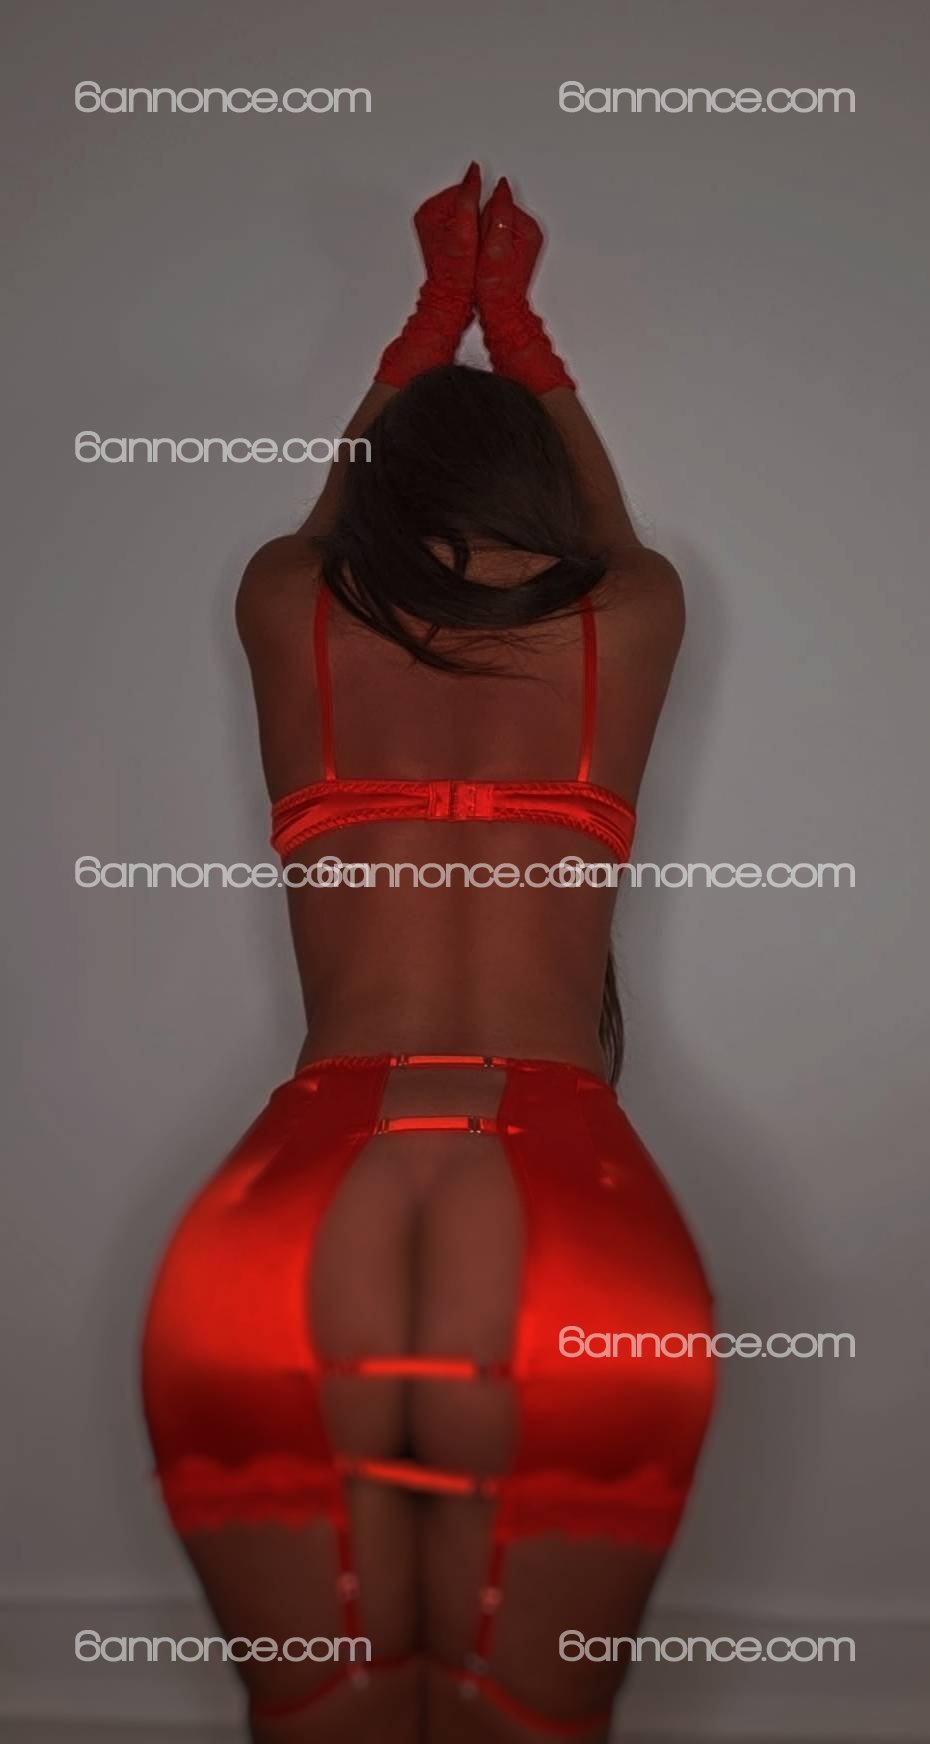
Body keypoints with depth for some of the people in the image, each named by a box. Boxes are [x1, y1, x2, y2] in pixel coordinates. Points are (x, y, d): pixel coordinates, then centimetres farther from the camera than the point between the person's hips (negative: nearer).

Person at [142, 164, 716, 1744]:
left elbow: (333, 518, 41)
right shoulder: (624, 625, 15)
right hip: (570, 1232, 0)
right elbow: (607, 531, 40)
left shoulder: (291, 616, 15)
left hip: (286, 1238, 1)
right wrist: (512, 319, 55)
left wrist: (436, 314, 55)